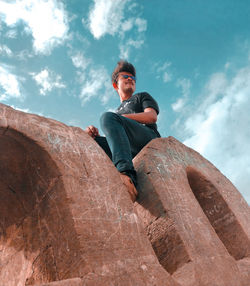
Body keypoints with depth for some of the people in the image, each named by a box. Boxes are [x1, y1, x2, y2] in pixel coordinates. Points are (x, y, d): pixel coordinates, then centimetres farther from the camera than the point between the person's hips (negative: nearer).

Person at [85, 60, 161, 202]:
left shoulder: (142, 97, 30)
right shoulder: (117, 112, 40)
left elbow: (152, 117, 6)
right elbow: (110, 139, 24)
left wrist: (122, 117, -2)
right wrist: (95, 133, 1)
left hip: (148, 140, -4)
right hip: (131, 153, 4)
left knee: (108, 117, -27)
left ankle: (127, 175, -49)